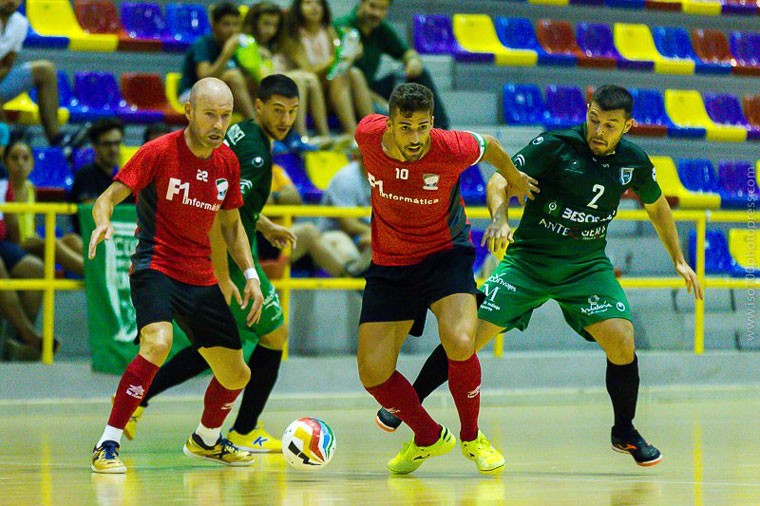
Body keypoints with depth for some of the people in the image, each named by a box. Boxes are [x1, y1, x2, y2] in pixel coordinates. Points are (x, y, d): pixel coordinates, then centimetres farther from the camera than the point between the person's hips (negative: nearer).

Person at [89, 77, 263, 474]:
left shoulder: (227, 162, 5)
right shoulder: (159, 152, -12)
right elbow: (108, 198, -12)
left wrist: (250, 274, 7)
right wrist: (103, 221, -34)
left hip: (201, 278, 6)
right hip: (155, 266, -6)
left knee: (236, 376, 8)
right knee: (158, 343, -34)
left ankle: (205, 440, 40)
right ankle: (107, 447, -25)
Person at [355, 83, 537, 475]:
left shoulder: (451, 149, -25)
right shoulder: (368, 134, -17)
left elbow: (489, 146, -1)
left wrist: (515, 179, 20)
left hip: (445, 254, -3)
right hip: (389, 263, 3)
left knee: (460, 343, -28)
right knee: (372, 374, -2)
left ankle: (472, 438, -1)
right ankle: (428, 438, 27)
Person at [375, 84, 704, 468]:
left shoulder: (634, 162, -1)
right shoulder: (554, 145, -13)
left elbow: (656, 206, 17)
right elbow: (501, 180, -15)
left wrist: (678, 259, 18)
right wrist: (499, 218, -35)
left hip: (588, 266, 2)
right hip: (528, 259, -2)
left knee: (621, 341, -17)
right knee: (470, 335, -10)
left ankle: (624, 432, 6)